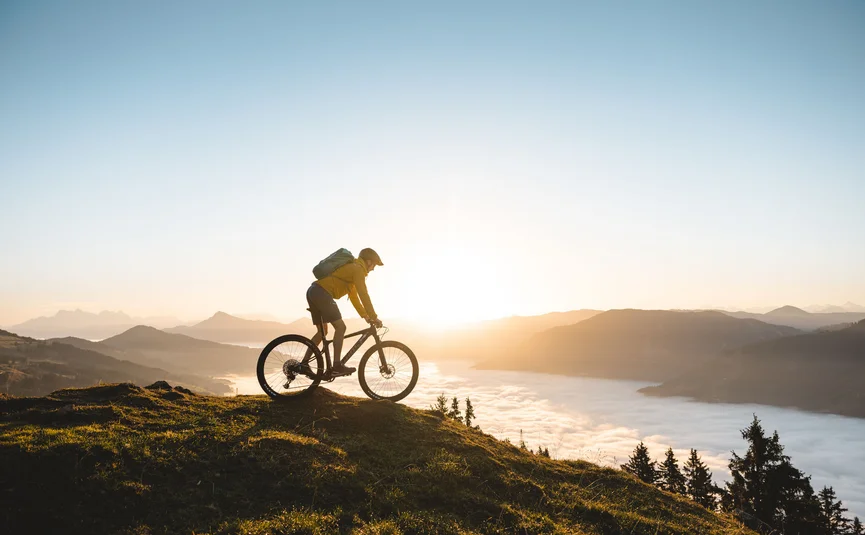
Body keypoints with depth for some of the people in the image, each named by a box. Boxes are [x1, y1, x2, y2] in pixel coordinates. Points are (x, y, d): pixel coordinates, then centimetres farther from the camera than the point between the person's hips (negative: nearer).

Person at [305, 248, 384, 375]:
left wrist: (366, 316, 27)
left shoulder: (352, 268, 27)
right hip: (322, 293, -10)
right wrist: (374, 317, -7)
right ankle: (337, 365, -10)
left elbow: (354, 296, 29)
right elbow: (364, 295, -11)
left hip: (313, 292, 10)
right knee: (340, 327, -9)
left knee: (322, 331, 16)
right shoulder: (358, 269, -4)